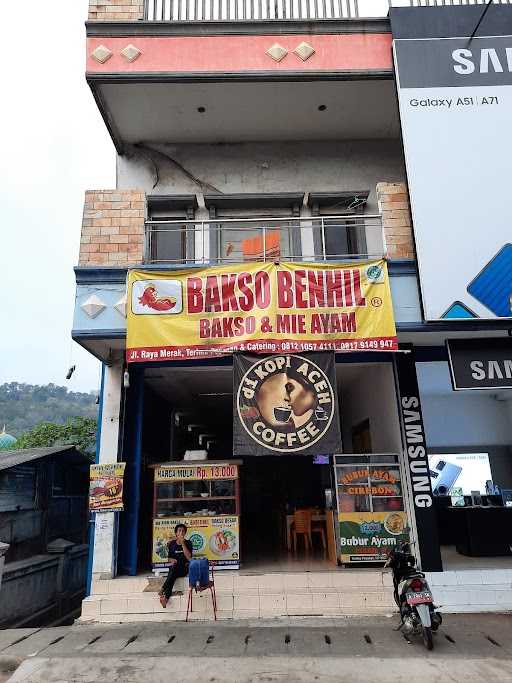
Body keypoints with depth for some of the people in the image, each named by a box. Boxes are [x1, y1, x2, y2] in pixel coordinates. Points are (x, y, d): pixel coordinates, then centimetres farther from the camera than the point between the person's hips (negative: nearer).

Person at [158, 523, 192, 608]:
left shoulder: (188, 543, 0)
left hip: (184, 568, -3)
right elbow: (169, 558, 17)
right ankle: (166, 597, -49)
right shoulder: (172, 543, 8)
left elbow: (189, 557, -13)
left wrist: (182, 543, -17)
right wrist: (172, 560, -8)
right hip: (174, 568, 3)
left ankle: (162, 590, -40)